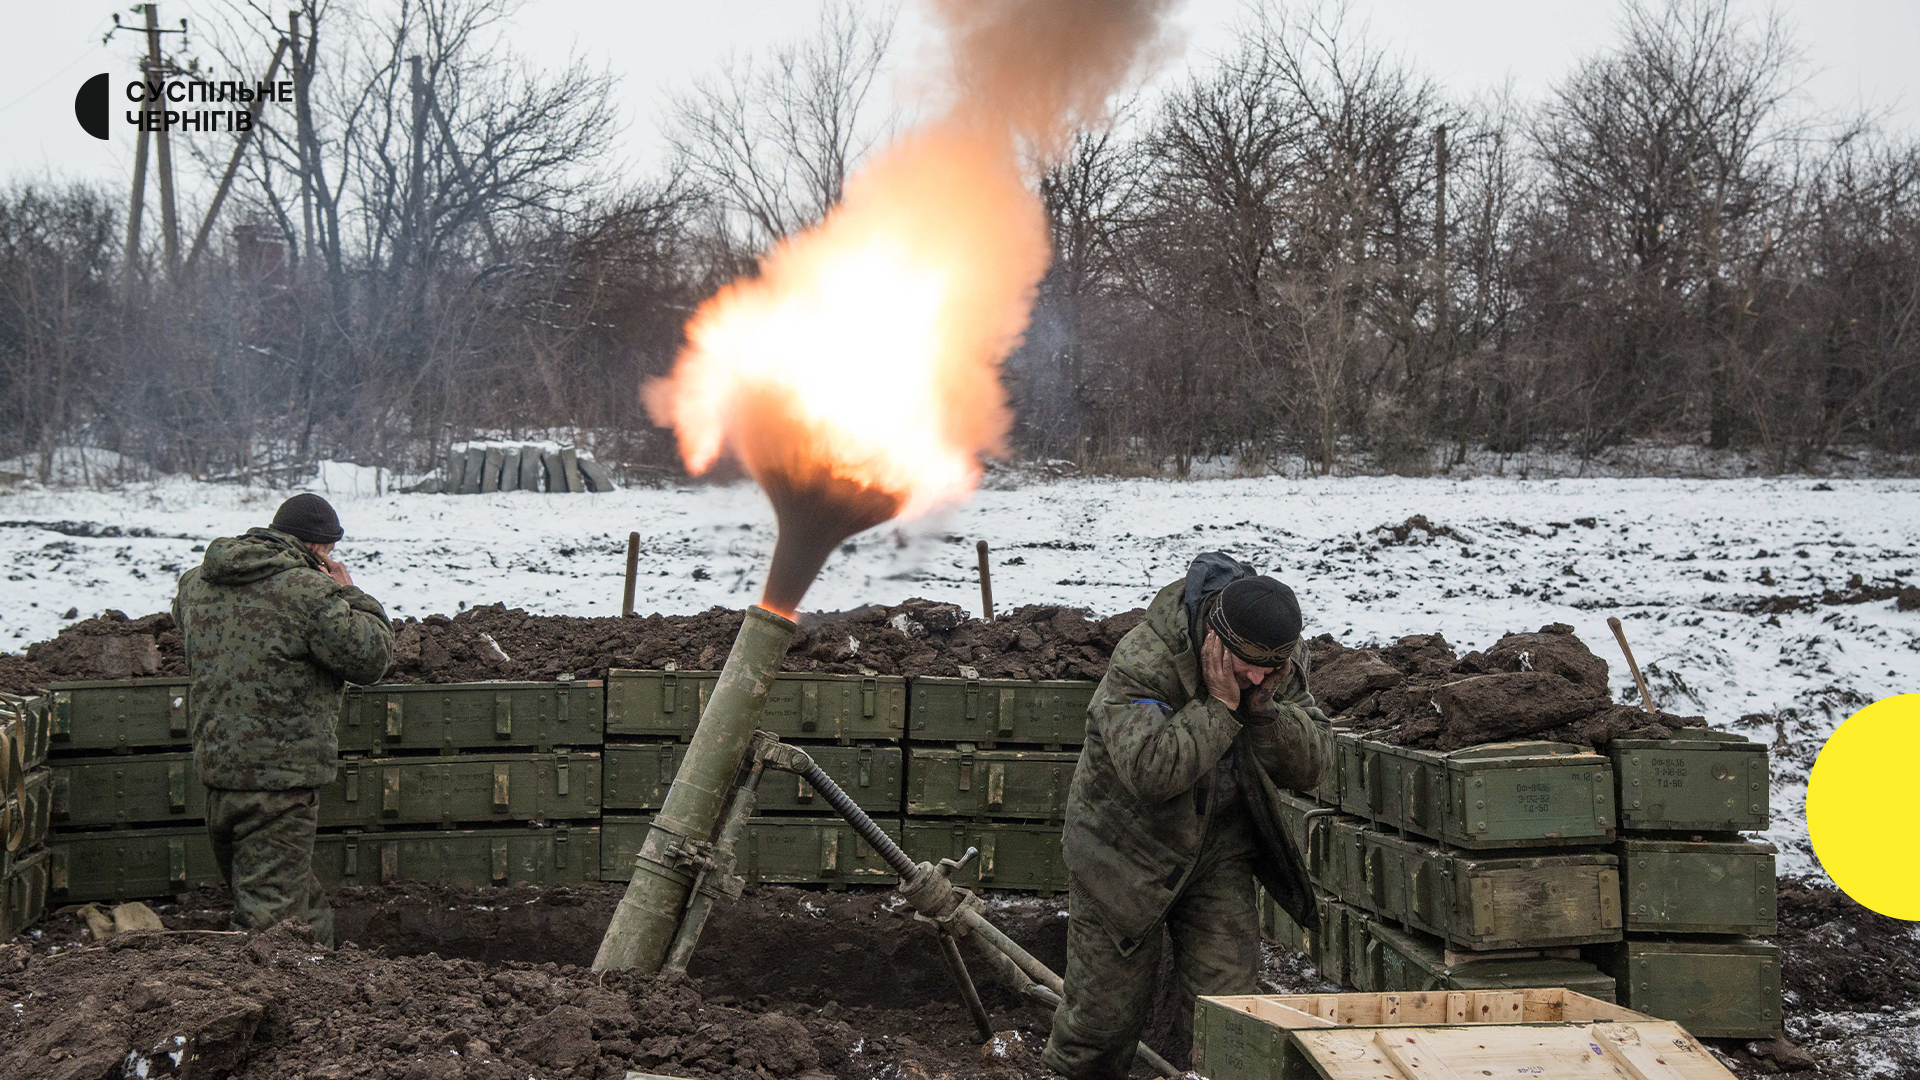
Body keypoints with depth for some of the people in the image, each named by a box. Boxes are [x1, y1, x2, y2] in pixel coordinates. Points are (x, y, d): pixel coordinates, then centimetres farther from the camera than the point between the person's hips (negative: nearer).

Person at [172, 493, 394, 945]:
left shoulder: (198, 582, 8)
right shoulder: (308, 591, -15)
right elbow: (371, 656, -12)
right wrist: (349, 595, 2)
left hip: (215, 767, 8)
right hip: (281, 775, -8)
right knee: (271, 912, -4)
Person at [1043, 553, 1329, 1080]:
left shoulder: (1282, 664, -10)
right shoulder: (1140, 663, -28)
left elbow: (1307, 768, -10)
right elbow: (1151, 771, -39)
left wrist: (1264, 706, -26)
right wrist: (1219, 705, -35)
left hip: (1219, 853, 4)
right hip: (1126, 848, -4)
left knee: (1229, 1001, -4)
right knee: (1108, 1004, 6)